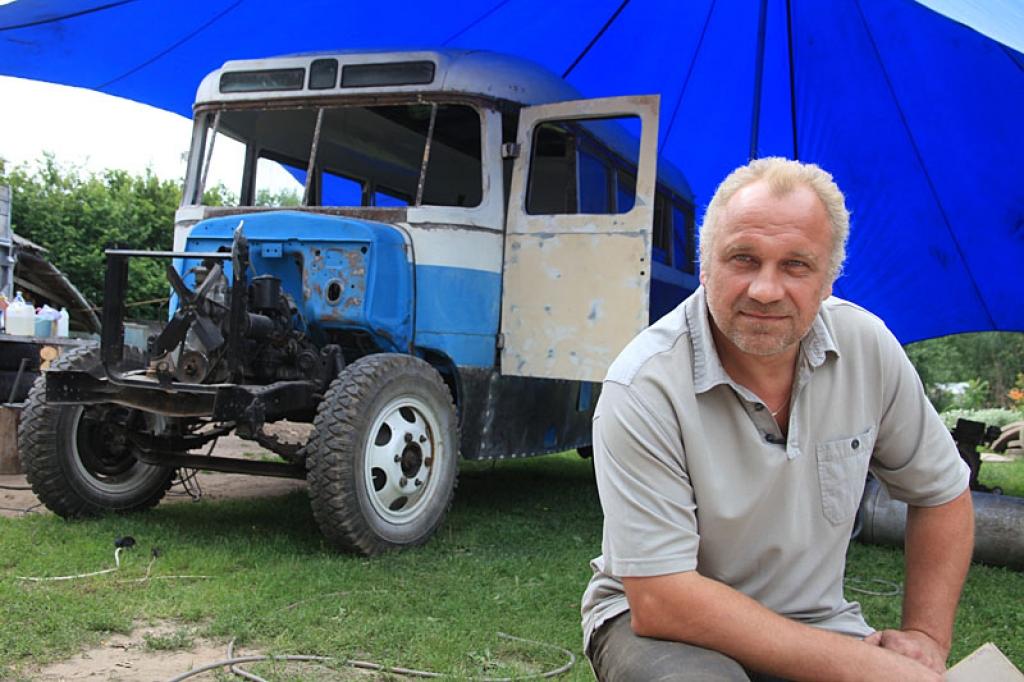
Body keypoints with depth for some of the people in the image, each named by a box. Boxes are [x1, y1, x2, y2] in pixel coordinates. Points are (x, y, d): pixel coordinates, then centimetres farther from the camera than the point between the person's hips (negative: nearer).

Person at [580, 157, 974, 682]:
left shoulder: (868, 346, -8)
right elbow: (660, 602, -26)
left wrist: (926, 639, -2)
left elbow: (941, 494, 8)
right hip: (658, 622, -3)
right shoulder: (643, 387, -25)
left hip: (814, 621, 4)